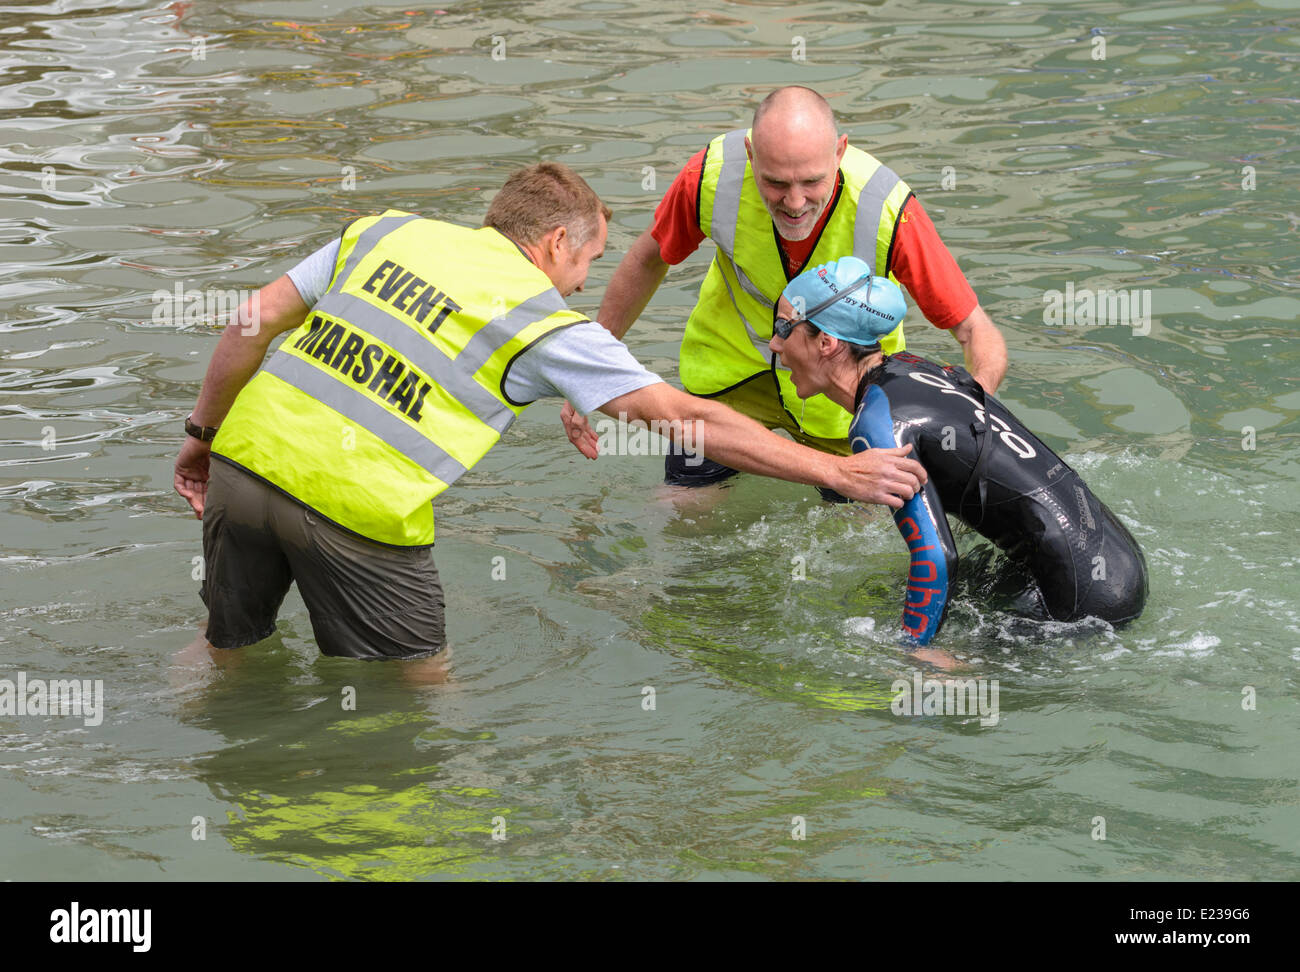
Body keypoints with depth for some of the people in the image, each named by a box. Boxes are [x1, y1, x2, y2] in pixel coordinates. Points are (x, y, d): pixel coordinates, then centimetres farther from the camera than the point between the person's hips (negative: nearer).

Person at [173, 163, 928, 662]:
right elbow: (686, 419, 1)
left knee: (230, 648, 23)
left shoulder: (387, 231, 16)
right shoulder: (549, 324, 3)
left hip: (246, 454, 5)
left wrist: (204, 432, 24)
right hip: (355, 505, -5)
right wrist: (839, 472, 6)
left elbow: (256, 319, 12)